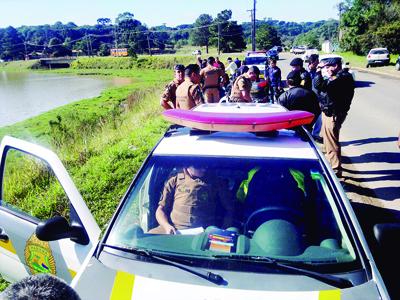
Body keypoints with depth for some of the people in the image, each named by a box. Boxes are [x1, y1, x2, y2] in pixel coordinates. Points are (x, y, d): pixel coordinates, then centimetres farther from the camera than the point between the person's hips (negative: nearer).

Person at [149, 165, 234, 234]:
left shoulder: (217, 183, 14)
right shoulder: (174, 181, 15)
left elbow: (230, 210, 15)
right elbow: (161, 210, 15)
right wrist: (167, 226, -6)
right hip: (174, 230, 2)